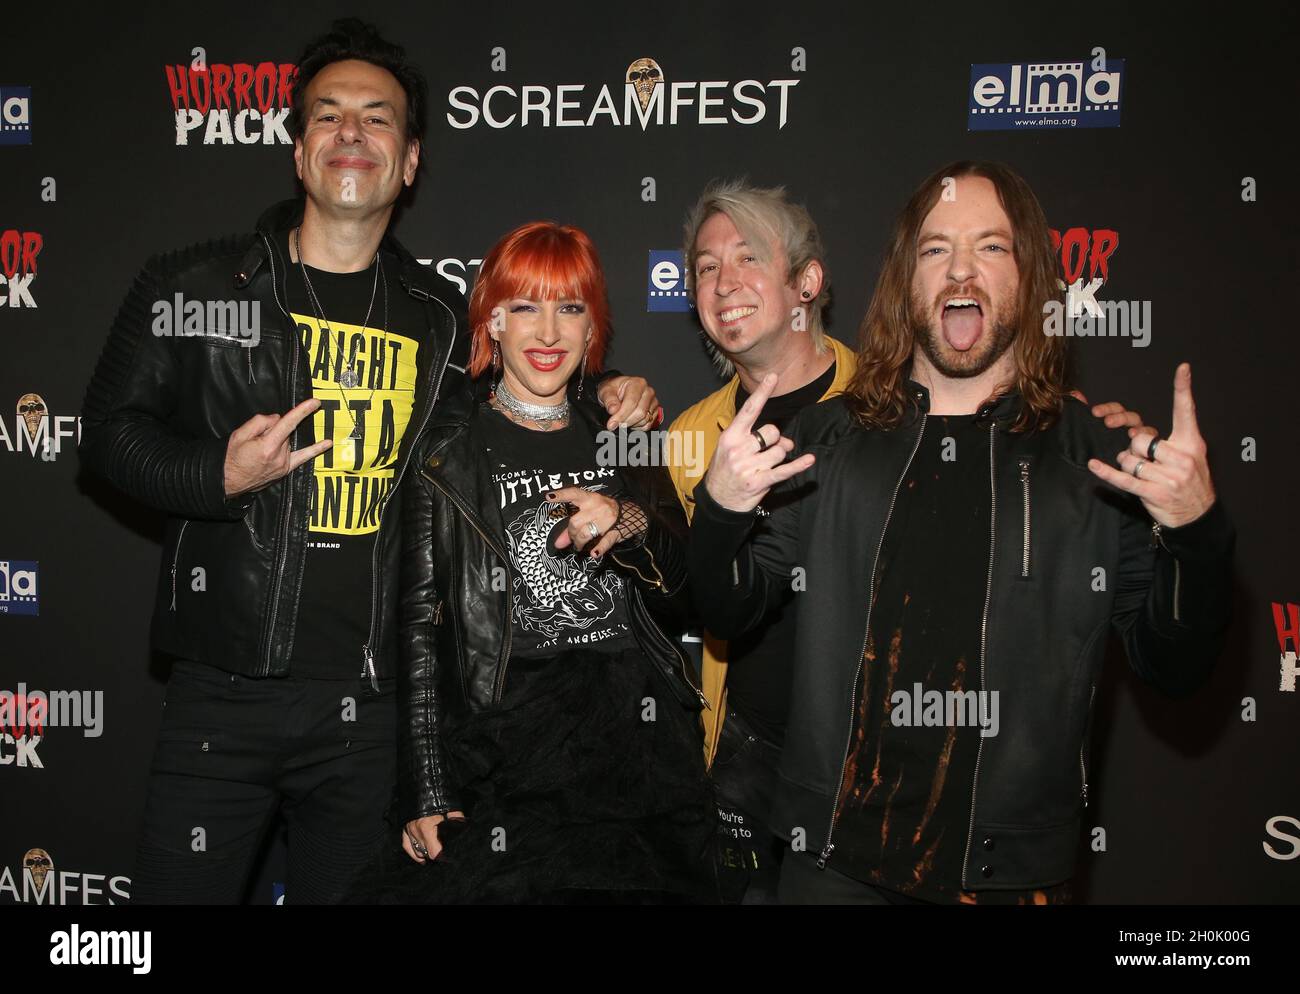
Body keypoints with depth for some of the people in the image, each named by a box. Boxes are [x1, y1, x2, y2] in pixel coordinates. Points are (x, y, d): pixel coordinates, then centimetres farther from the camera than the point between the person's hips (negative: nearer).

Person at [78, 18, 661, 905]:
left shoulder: (443, 320, 7)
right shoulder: (194, 287, 1)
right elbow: (111, 427, 4)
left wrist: (599, 415, 4)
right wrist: (221, 476, -14)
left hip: (371, 703, 2)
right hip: (221, 694, -1)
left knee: (351, 890, 15)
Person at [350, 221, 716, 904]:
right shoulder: (448, 451, 0)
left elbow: (681, 607, 8)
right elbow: (419, 629, -2)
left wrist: (633, 527, -12)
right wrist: (427, 795, -8)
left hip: (644, 754, 3)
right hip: (506, 764, -3)